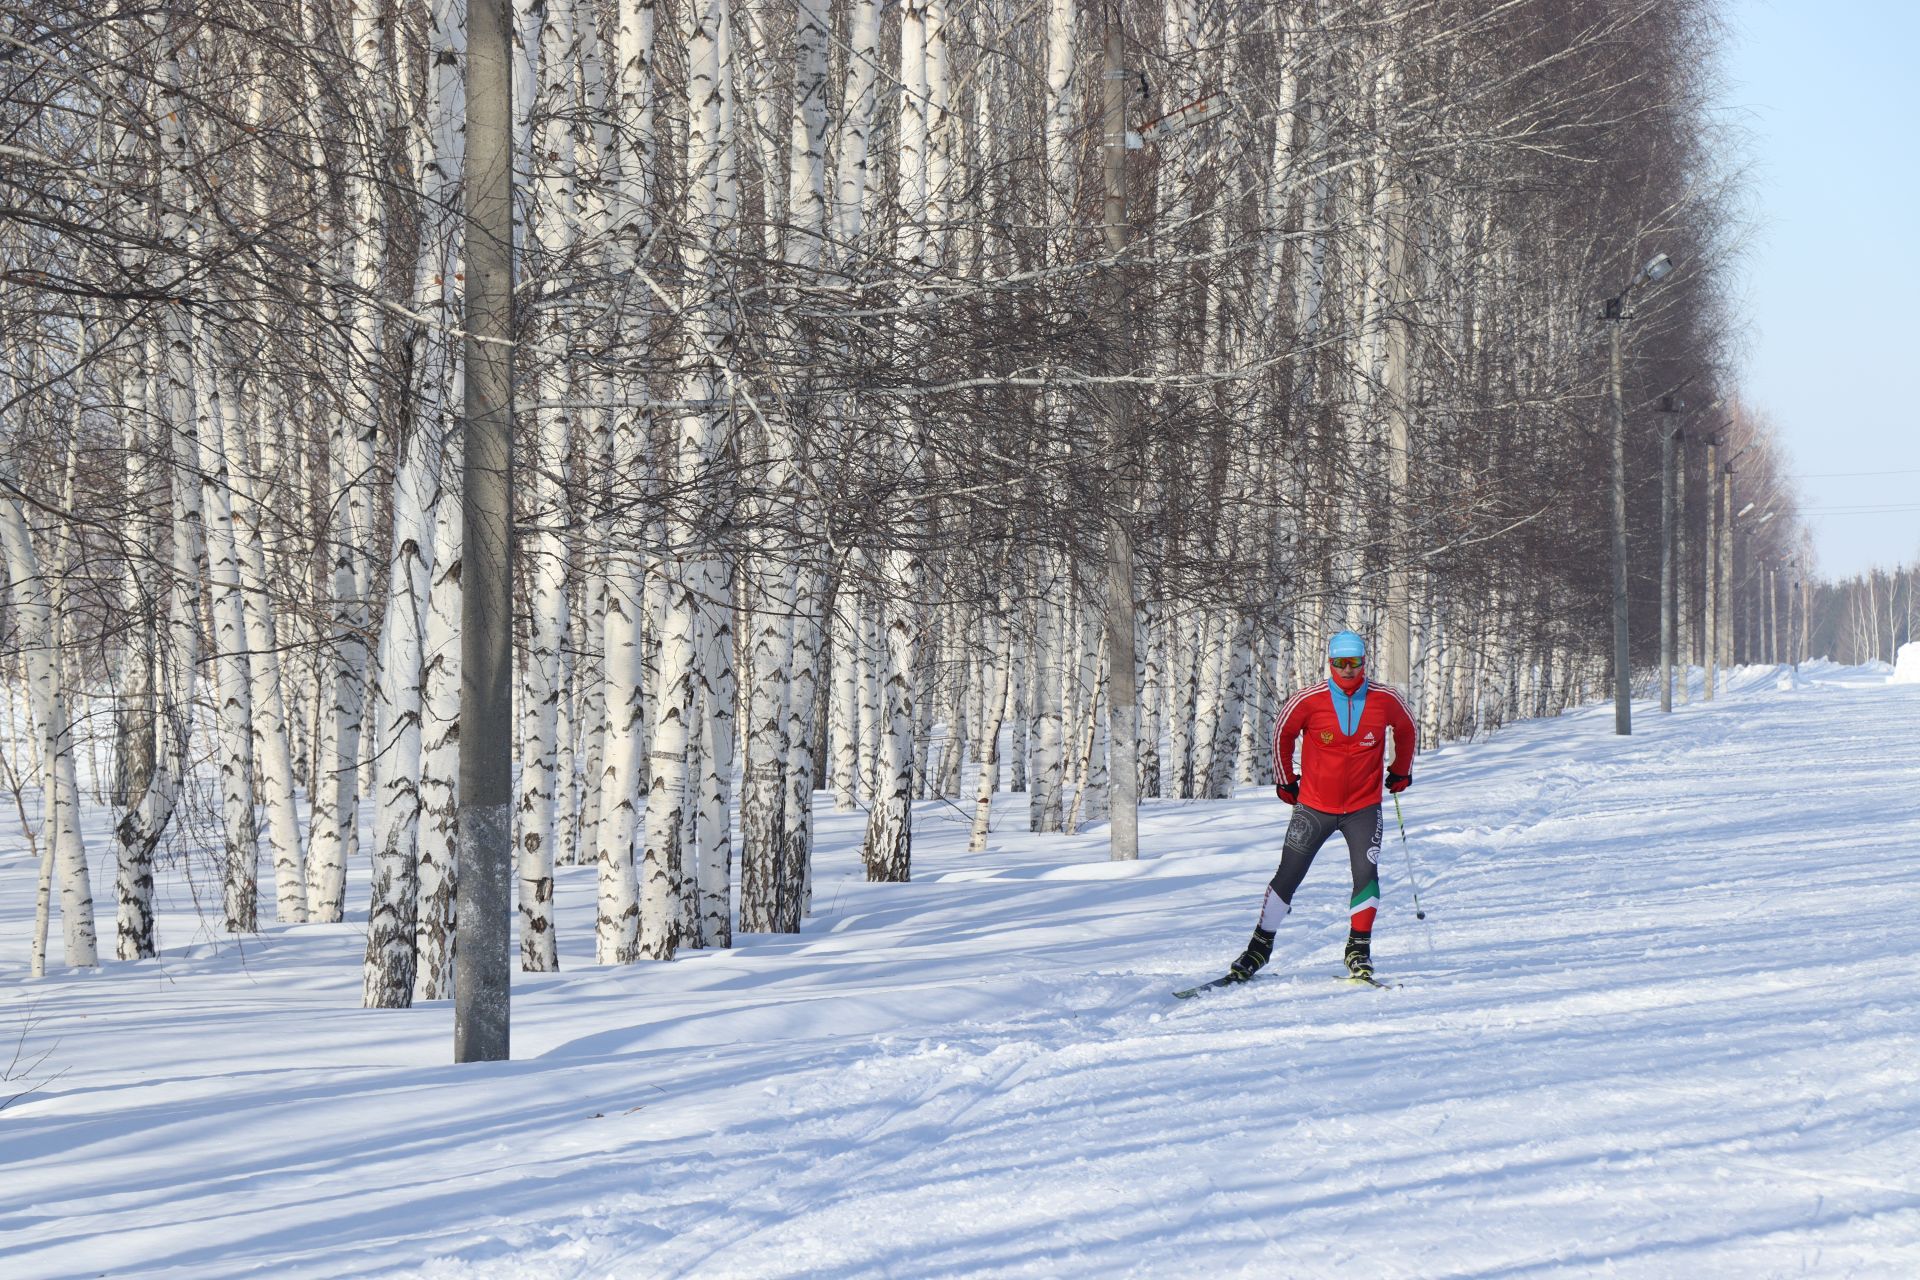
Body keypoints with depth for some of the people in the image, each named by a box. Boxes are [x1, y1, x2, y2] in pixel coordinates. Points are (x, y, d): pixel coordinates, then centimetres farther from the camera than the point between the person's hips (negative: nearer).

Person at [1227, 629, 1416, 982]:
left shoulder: (1386, 700, -7)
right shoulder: (1309, 701, -11)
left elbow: (1405, 728, 16)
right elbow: (1282, 732, 7)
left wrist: (1401, 771, 21)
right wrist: (1285, 780, 12)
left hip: (1363, 807, 0)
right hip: (1314, 806, 0)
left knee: (1366, 873, -15)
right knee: (1287, 877, 3)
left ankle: (1359, 950, -1)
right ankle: (1260, 946, 16)